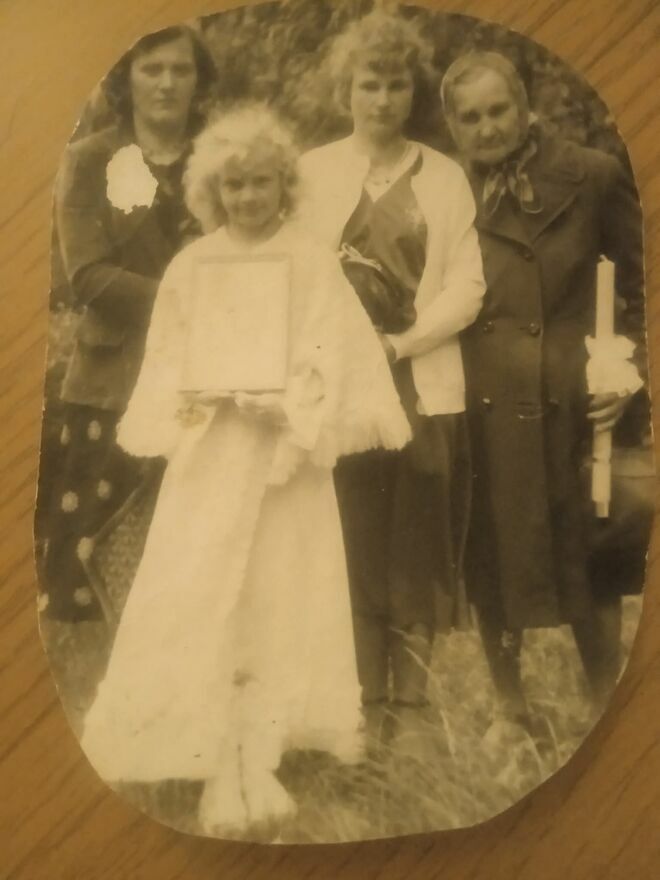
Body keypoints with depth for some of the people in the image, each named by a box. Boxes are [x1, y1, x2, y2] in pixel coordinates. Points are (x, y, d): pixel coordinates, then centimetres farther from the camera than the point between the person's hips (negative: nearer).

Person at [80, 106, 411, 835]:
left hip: (288, 456, -1)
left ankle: (261, 767, 16)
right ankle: (219, 776, 11)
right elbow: (166, 369, 7)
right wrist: (199, 398, -13)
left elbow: (331, 368, -3)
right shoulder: (189, 267, 6)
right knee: (202, 610, -1)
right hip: (209, 459, 1)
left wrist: (281, 404, -19)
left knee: (281, 608, 3)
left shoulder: (314, 264, 2)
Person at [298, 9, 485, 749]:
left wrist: (403, 340, -13)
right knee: (352, 547, 3)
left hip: (423, 387, 1)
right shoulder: (312, 171, 10)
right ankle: (364, 704, 16)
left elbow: (467, 284, 1)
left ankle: (410, 705, 16)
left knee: (418, 549, 4)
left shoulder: (446, 176, 10)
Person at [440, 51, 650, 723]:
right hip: (478, 411, 2)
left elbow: (644, 285, 4)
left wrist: (631, 373, -6)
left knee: (589, 563, 6)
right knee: (491, 564, 10)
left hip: (567, 407, -2)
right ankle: (509, 706, 30)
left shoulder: (592, 176, 0)